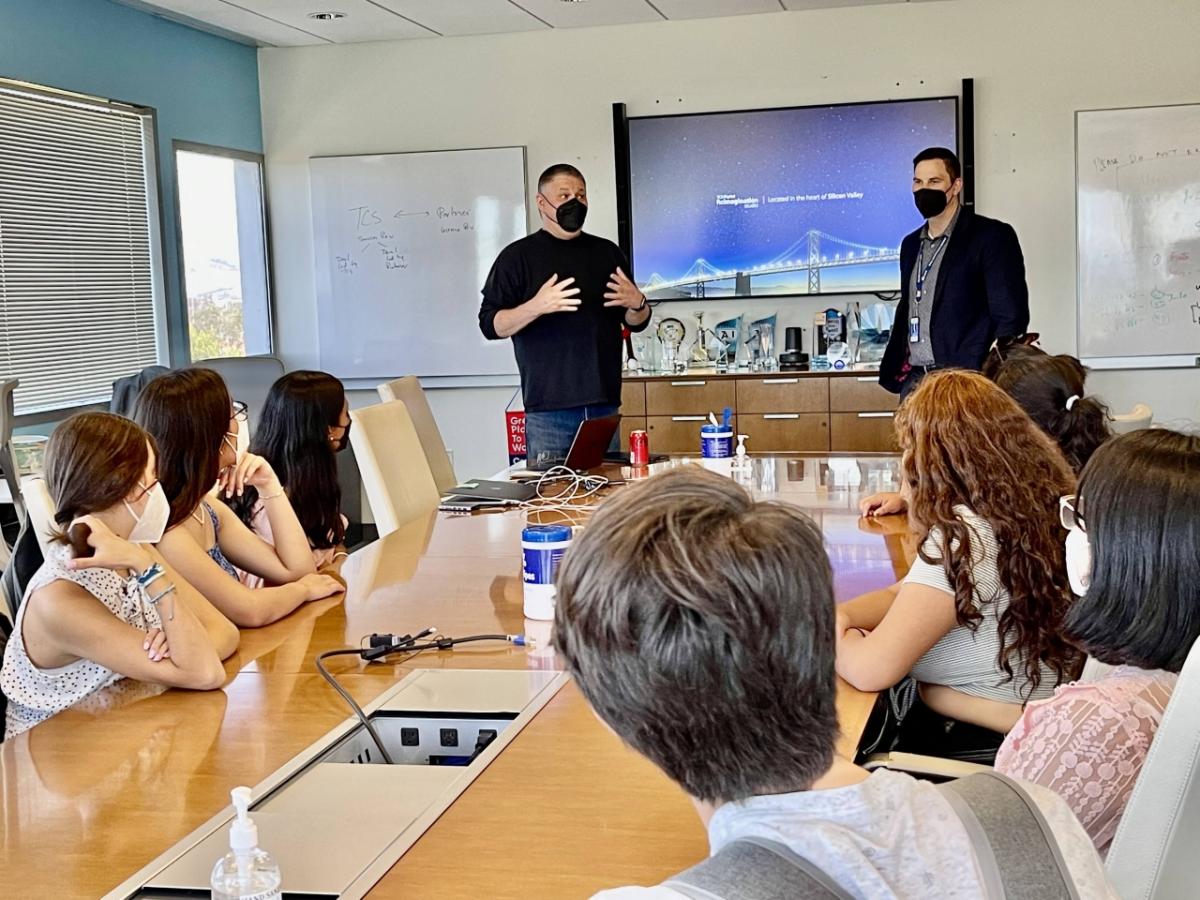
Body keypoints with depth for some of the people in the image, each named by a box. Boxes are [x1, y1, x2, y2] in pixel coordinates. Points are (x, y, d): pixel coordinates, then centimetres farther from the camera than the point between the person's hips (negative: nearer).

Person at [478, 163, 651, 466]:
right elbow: (490, 325, -4)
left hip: (605, 404, 4)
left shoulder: (607, 253, 15)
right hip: (548, 408, -4)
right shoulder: (518, 256, 3)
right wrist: (536, 307, -21)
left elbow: (637, 324, 19)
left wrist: (637, 304, -4)